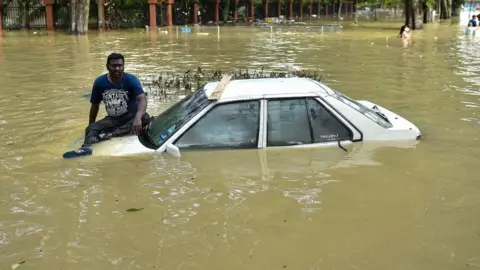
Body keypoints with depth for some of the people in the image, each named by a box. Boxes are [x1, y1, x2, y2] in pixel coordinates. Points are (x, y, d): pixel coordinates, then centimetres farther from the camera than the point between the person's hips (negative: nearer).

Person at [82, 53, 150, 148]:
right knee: (91, 129, -20)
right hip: (113, 119, 3)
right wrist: (90, 126, 14)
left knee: (144, 118, -35)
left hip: (131, 117, -3)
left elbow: (142, 99, -31)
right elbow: (95, 105, 9)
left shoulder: (131, 79, -14)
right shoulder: (99, 82, -3)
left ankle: (109, 134, -42)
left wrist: (137, 117, -51)